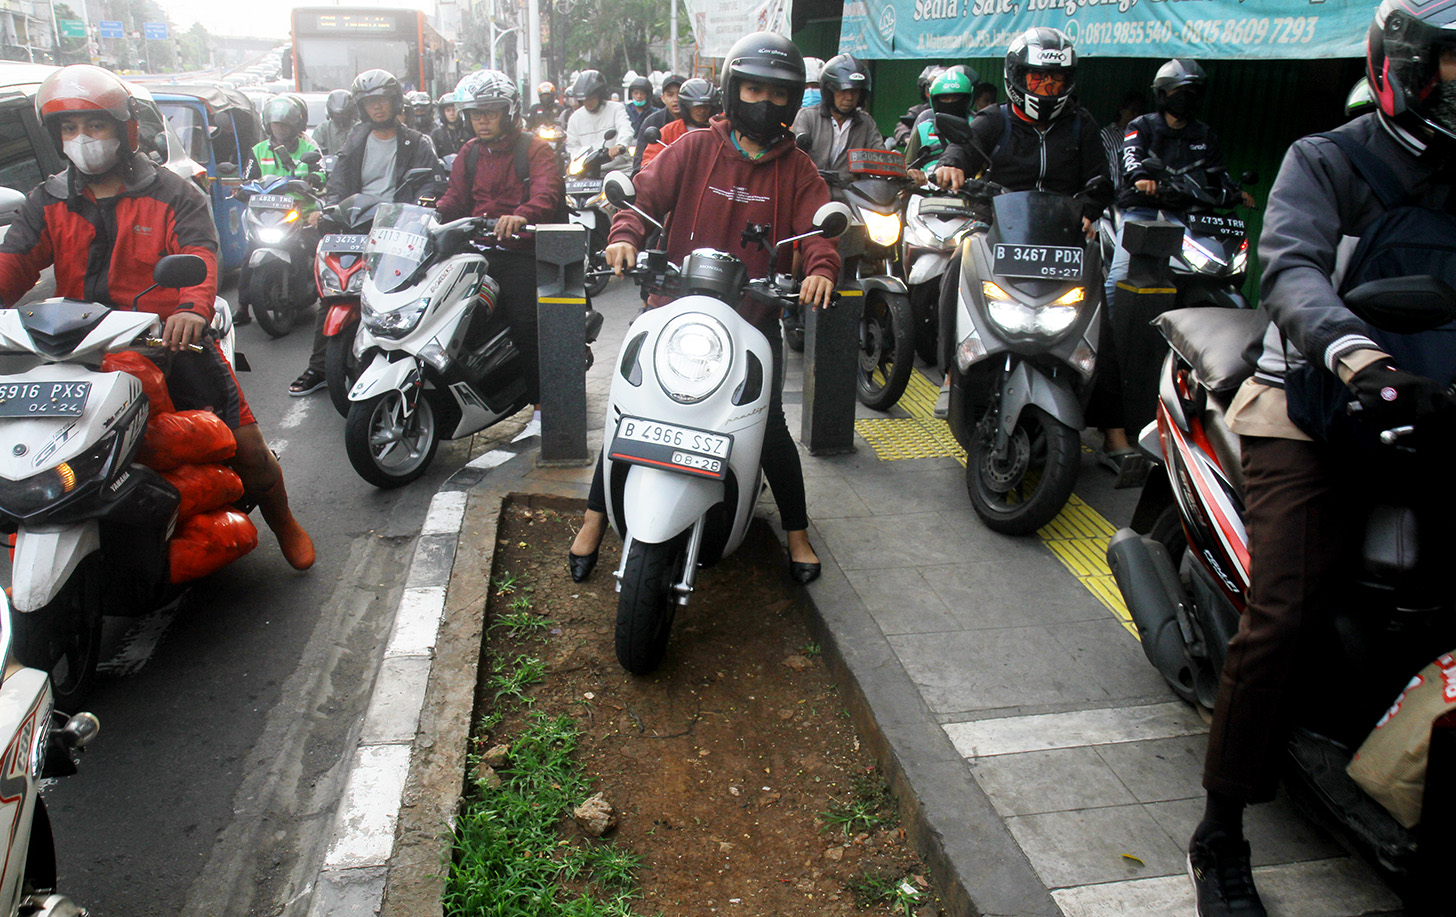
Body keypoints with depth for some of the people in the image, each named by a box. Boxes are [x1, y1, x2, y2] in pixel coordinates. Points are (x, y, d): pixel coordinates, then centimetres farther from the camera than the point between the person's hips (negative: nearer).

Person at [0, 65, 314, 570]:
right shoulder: (48, 202, 12)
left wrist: (193, 307, -39)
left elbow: (200, 255, -16)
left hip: (170, 339, -3)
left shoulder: (171, 195, 0)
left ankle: (283, 523, 19)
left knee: (244, 443, -7)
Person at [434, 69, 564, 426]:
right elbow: (455, 197, 18)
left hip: (520, 251, -5)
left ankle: (541, 402, -6)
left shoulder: (535, 149, 1)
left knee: (526, 325, -15)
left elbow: (547, 192, -17)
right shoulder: (469, 152, 22)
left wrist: (522, 215, -39)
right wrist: (434, 214, -6)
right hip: (477, 250, 6)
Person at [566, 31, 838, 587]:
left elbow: (817, 227, -7)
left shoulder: (797, 170, 6)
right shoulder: (693, 149, 3)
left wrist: (821, 268, -30)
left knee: (770, 425, -6)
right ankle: (595, 518, 18)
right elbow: (646, 193, -5)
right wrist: (625, 234, -27)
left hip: (753, 316, 0)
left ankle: (797, 532, 15)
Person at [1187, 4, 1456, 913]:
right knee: (1287, 614, -17)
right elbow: (1291, 269, -19)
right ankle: (1220, 836, -6)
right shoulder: (1326, 160, 0)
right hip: (1310, 415, -6)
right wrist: (1360, 358, -38)